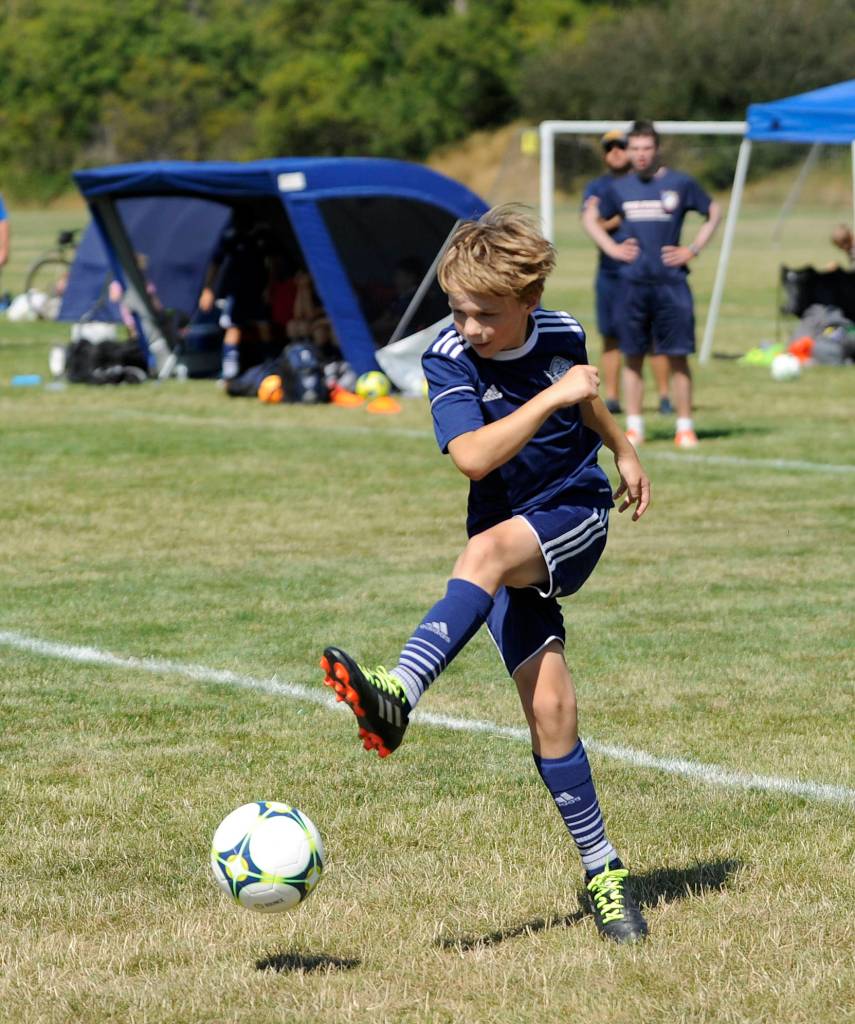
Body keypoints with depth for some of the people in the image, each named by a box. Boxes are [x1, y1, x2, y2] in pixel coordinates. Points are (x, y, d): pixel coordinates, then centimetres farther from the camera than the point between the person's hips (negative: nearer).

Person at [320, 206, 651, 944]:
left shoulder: (562, 336, -1)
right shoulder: (449, 358, -10)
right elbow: (472, 456, -26)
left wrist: (623, 450, 37)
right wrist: (551, 397, -29)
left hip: (576, 513, -1)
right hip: (507, 532, 1)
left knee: (488, 551, -36)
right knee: (548, 704, -11)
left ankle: (400, 693, -53)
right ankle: (601, 870, 1)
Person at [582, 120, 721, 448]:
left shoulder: (680, 184, 1)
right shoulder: (619, 189, 8)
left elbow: (714, 213, 12)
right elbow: (590, 217, 22)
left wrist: (693, 249, 2)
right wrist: (612, 248, 8)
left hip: (672, 282, -2)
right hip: (634, 283, 2)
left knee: (678, 357, -4)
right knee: (632, 357, 4)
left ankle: (685, 427, 0)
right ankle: (634, 426, 11)